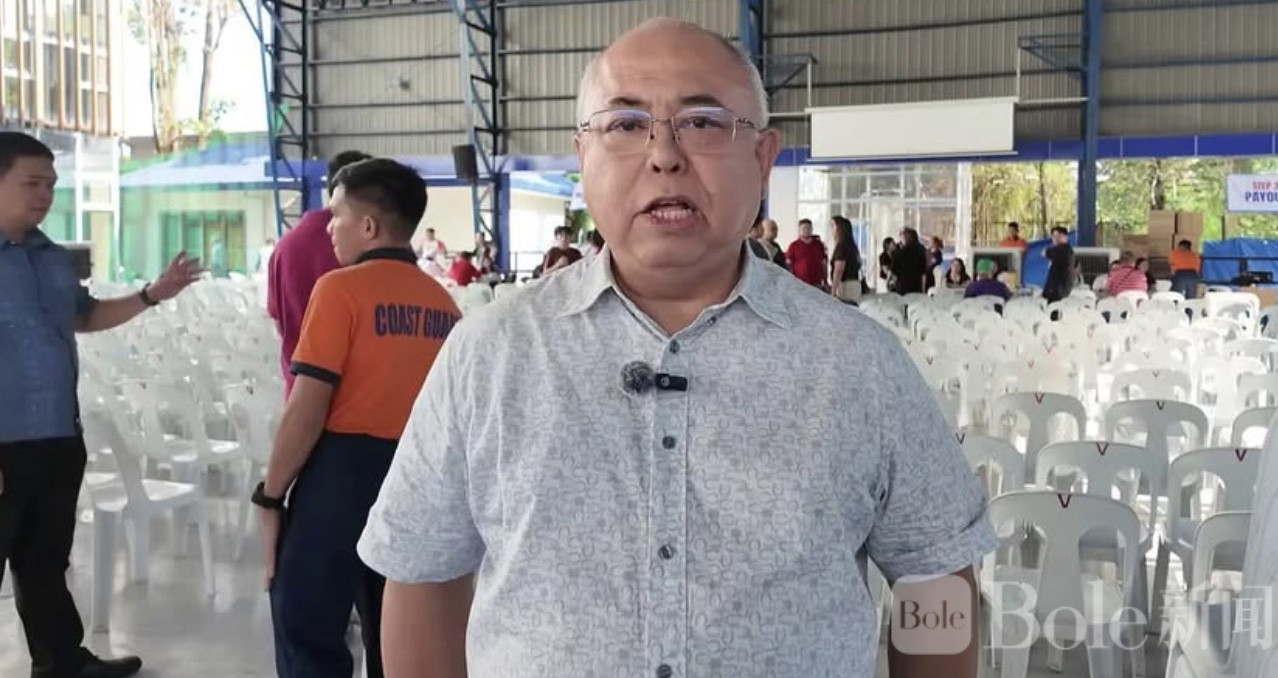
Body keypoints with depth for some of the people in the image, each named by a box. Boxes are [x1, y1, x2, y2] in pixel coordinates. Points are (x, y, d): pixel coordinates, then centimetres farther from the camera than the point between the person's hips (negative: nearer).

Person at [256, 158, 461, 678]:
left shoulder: (341, 288, -11)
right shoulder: (445, 305, 6)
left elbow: (308, 407, -14)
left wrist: (270, 496, -6)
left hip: (343, 473, -6)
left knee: (307, 630, 5)